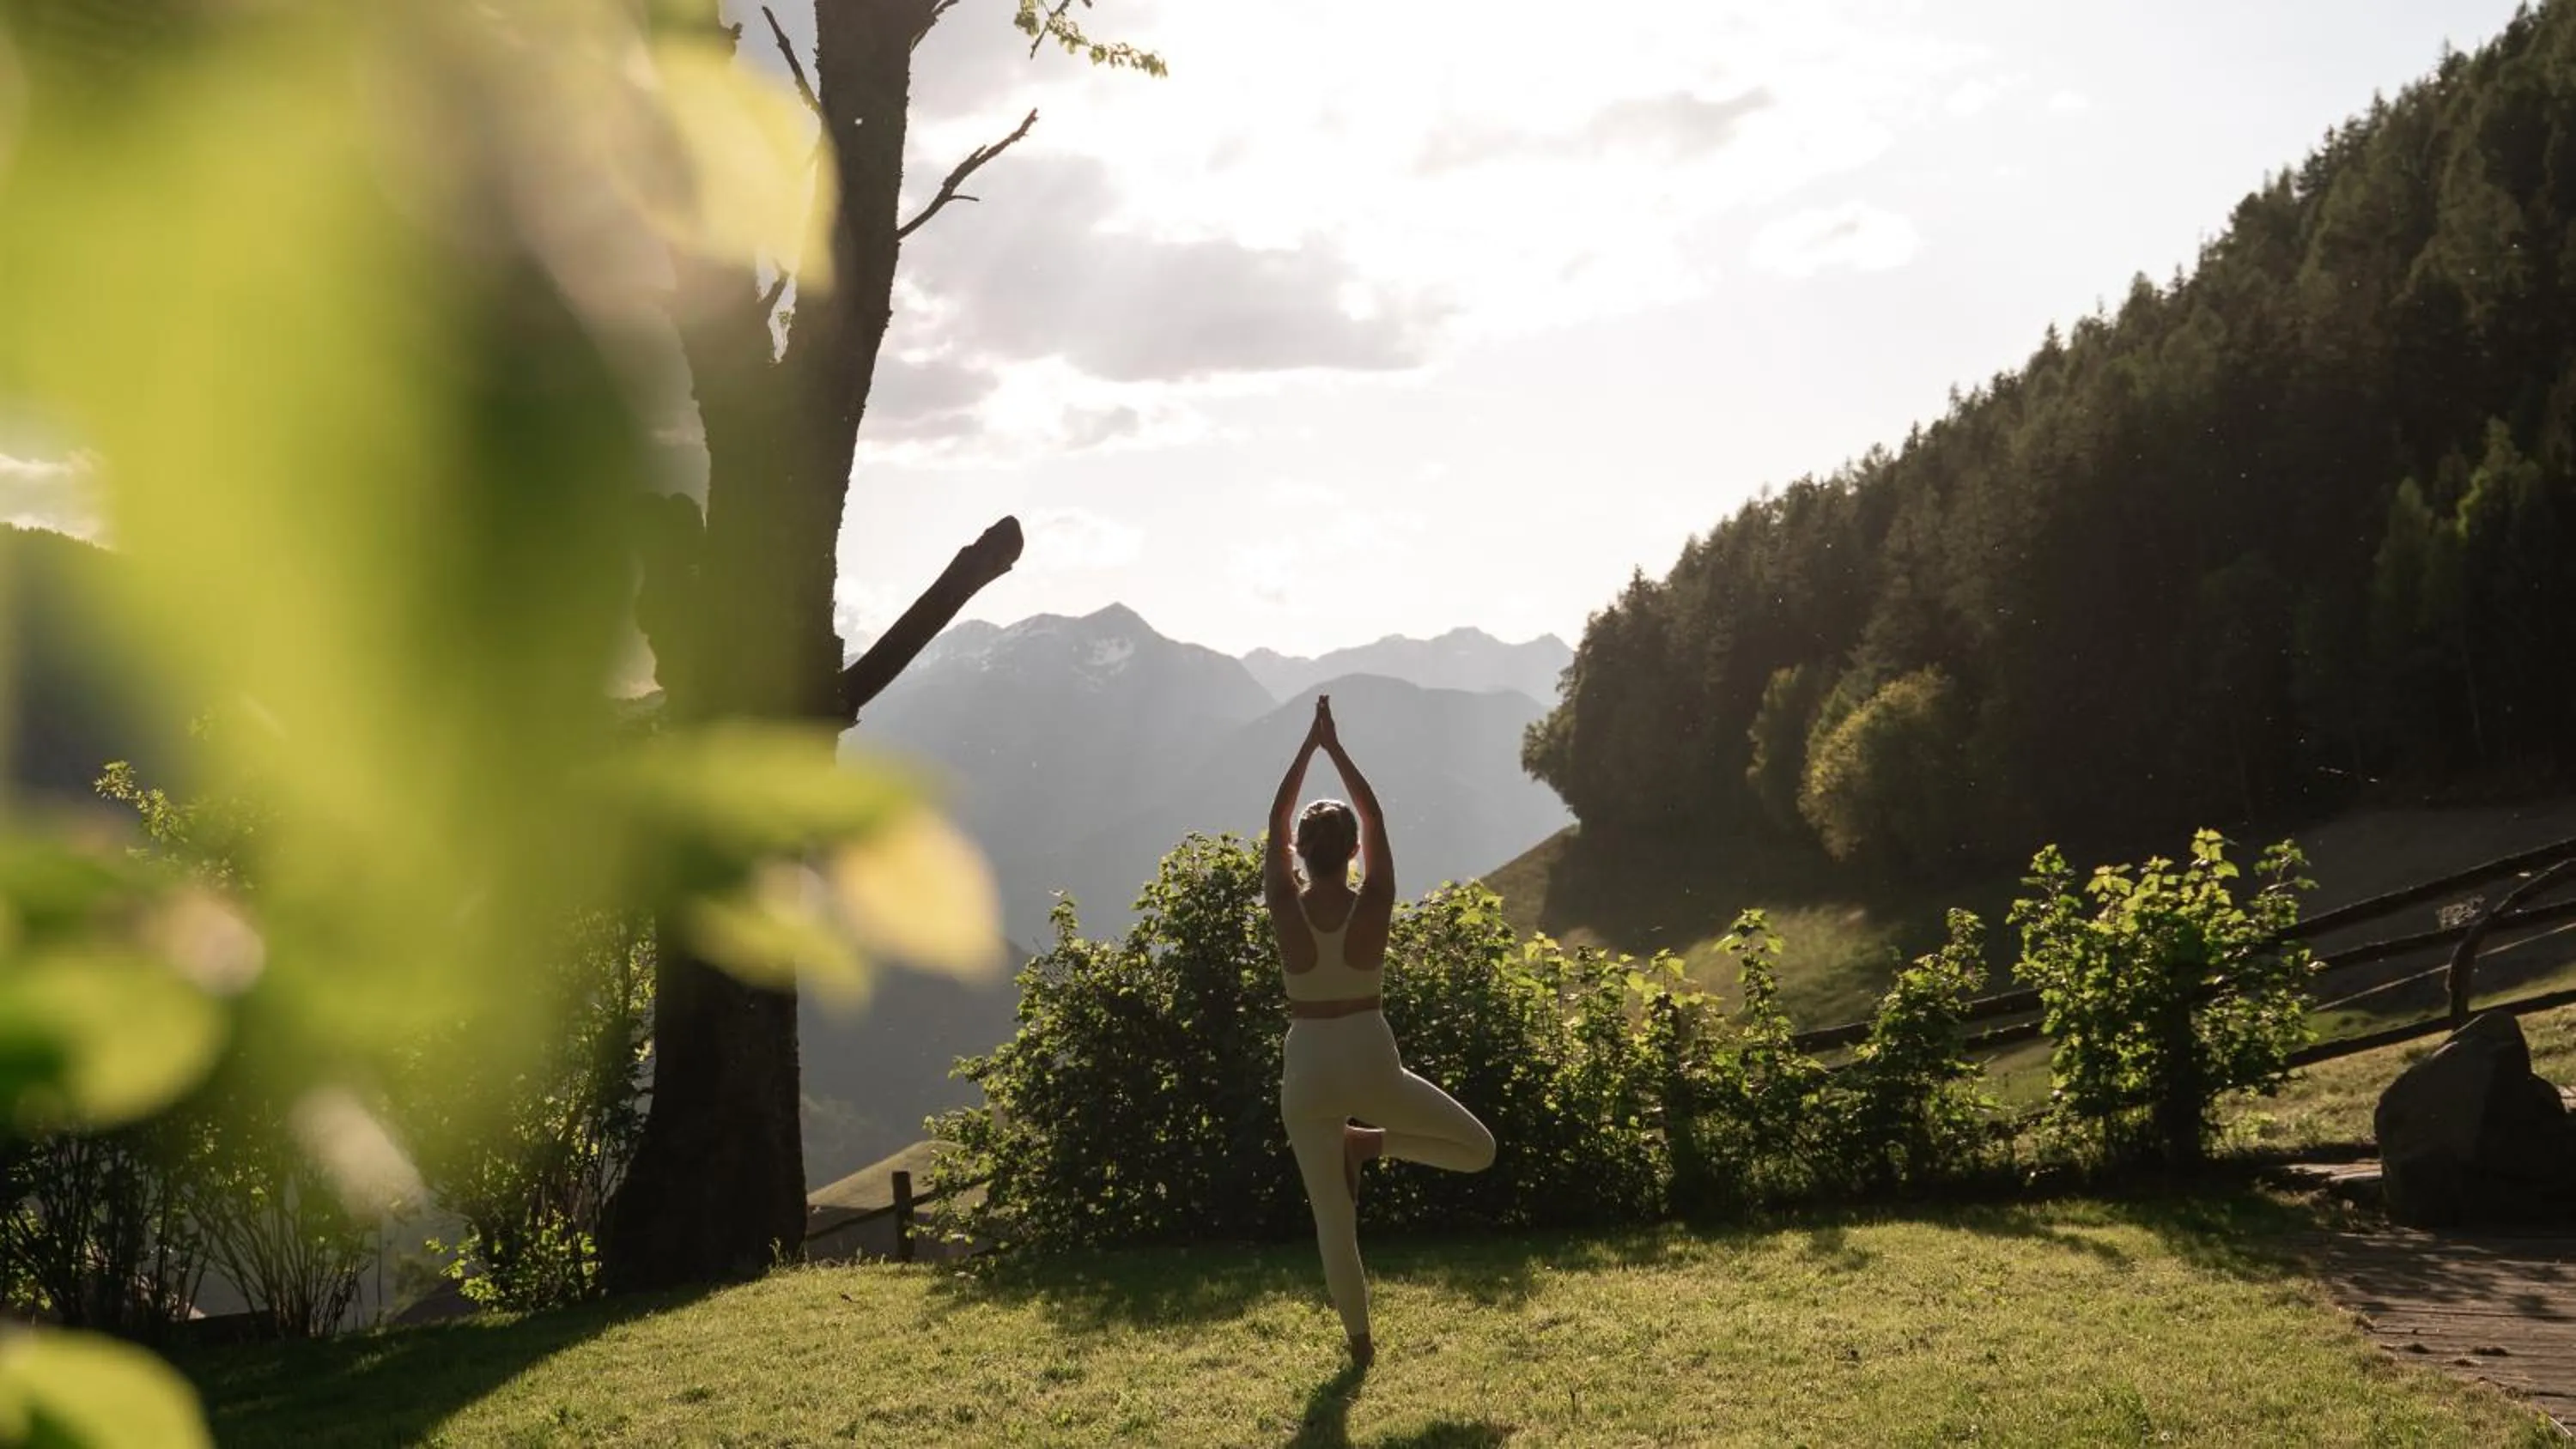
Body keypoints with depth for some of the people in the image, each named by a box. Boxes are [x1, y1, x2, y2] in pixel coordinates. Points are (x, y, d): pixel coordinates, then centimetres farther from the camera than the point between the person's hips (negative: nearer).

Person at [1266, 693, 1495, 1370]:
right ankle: (1369, 1143, 0)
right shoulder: (1373, 905, -10)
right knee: (1478, 1149, 16)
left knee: (1332, 1219, 12)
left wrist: (1309, 744, 3)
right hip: (1371, 1065, -2)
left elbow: (1275, 823, 1)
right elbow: (1375, 819, 1)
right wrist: (1336, 748, 6)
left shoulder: (1286, 909, -9)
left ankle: (1359, 1339, 14)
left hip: (1307, 1073, 2)